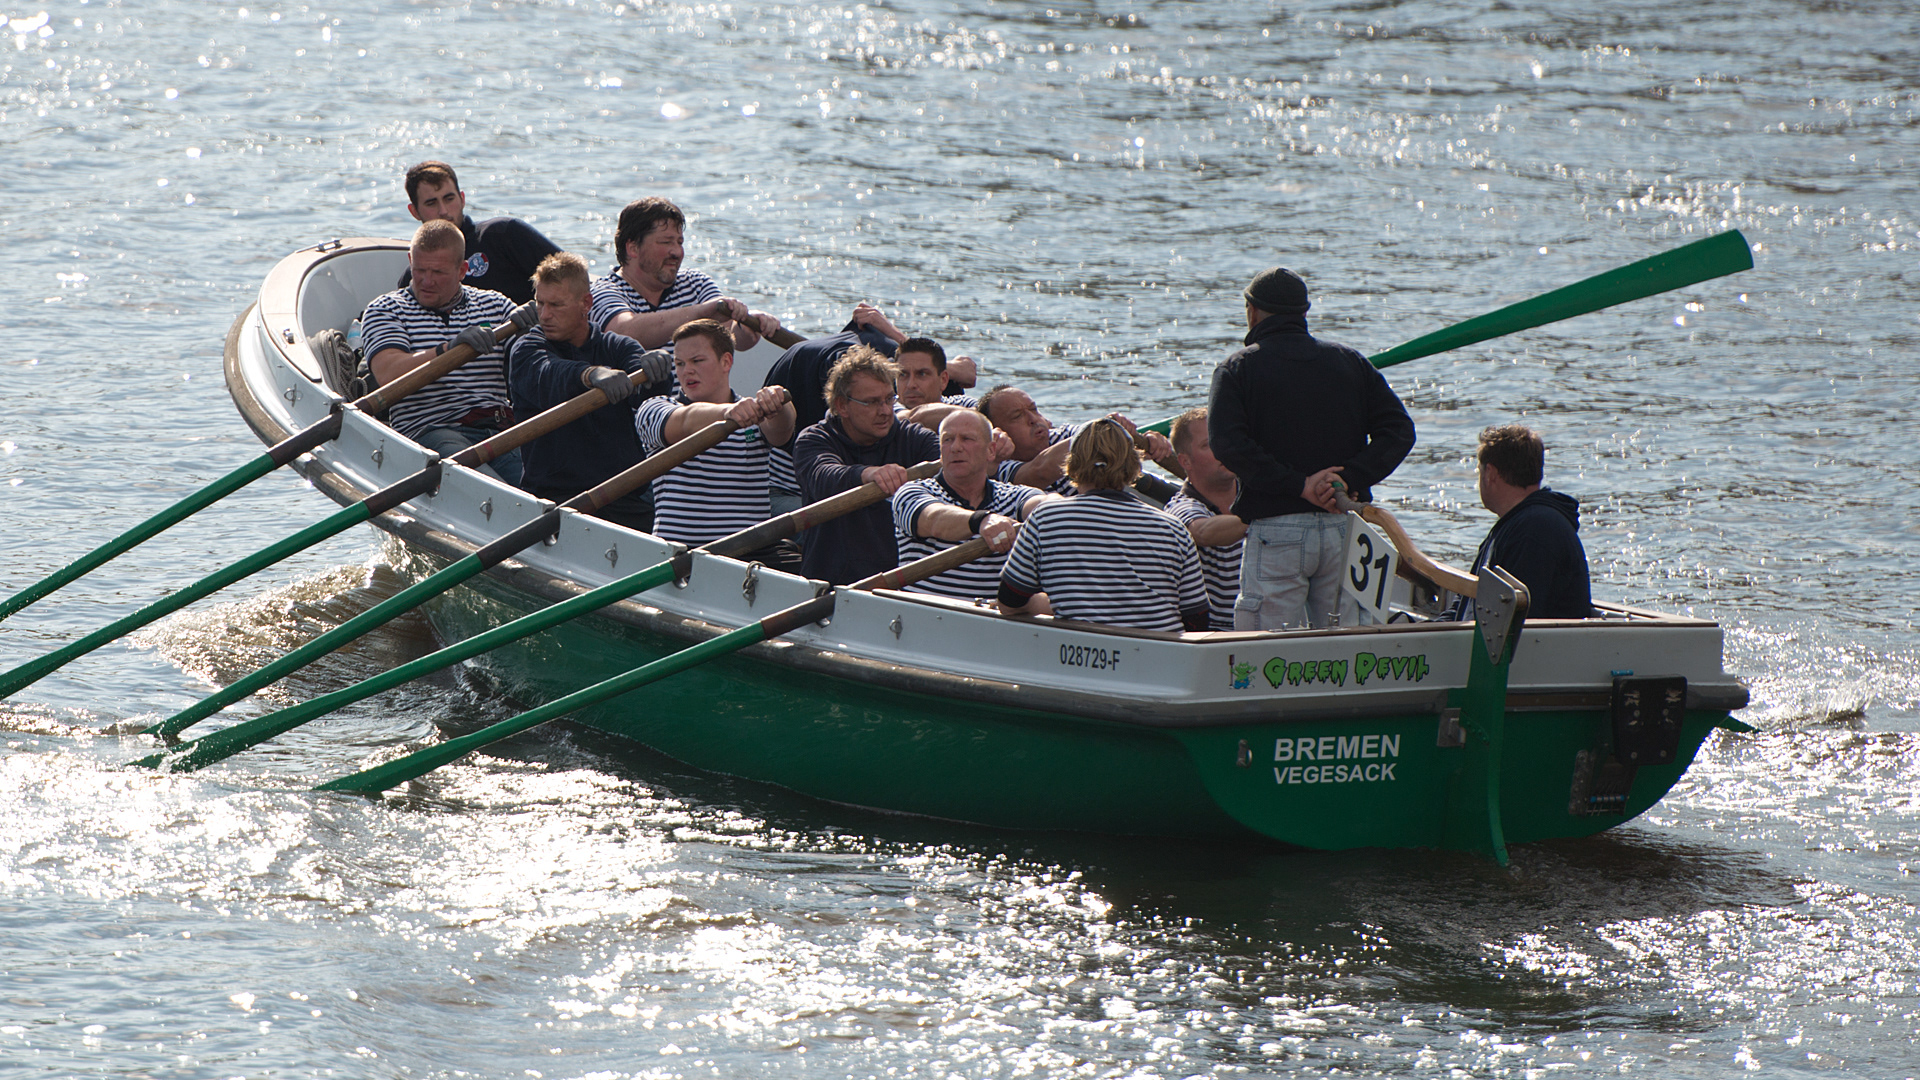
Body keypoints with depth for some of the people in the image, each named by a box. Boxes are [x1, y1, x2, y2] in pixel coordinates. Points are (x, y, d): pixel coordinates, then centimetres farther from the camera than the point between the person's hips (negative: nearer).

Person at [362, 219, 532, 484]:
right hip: (429, 430, -4)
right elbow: (389, 375, -8)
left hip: (504, 429, 4)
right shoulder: (385, 310, 12)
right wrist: (448, 350, -24)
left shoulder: (494, 305, 22)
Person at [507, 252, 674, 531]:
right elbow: (548, 379, -20)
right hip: (554, 495, -3)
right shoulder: (526, 350, 5)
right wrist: (592, 375, -42)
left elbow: (645, 395, -8)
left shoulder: (618, 348, 13)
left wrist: (655, 372, -33)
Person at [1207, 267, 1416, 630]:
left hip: (1275, 530, -4)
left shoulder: (1238, 368, 1)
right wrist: (1351, 479, -7)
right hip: (1343, 529, 4)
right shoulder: (1350, 362, 13)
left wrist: (1299, 485, -15)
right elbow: (1399, 430, 3)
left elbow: (1227, 443, -15)